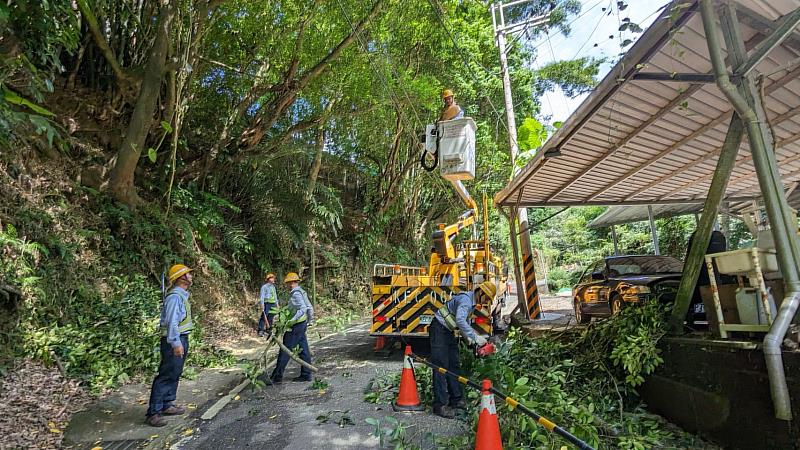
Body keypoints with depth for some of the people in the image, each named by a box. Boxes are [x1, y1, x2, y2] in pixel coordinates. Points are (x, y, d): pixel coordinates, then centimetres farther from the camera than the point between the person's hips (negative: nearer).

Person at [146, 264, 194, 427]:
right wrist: (176, 343, -24)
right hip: (174, 341, -10)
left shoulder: (182, 295, 11)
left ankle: (167, 405, 26)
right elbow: (171, 321, -23)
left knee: (174, 374, 16)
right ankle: (153, 413, 2)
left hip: (181, 339, 10)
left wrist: (182, 342, 17)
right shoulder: (174, 296, -19)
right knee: (166, 376, -5)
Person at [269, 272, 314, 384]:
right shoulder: (302, 292, 13)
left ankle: (277, 376, 4)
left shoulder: (296, 294, -15)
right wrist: (310, 320, 23)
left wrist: (291, 320, -31)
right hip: (302, 324, 10)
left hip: (296, 325, -10)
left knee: (285, 350, -3)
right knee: (303, 350, 10)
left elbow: (303, 309, -27)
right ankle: (306, 374, 15)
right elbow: (309, 307, 17)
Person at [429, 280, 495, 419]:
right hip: (439, 329, -10)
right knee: (441, 367, -10)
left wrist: (472, 339, 6)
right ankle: (440, 405, -5)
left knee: (454, 365, 13)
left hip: (448, 331, 11)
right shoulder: (465, 299, -22)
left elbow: (465, 323, 19)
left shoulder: (472, 302, 10)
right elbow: (460, 320, -38)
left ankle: (456, 399, 23)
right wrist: (475, 337, -37)